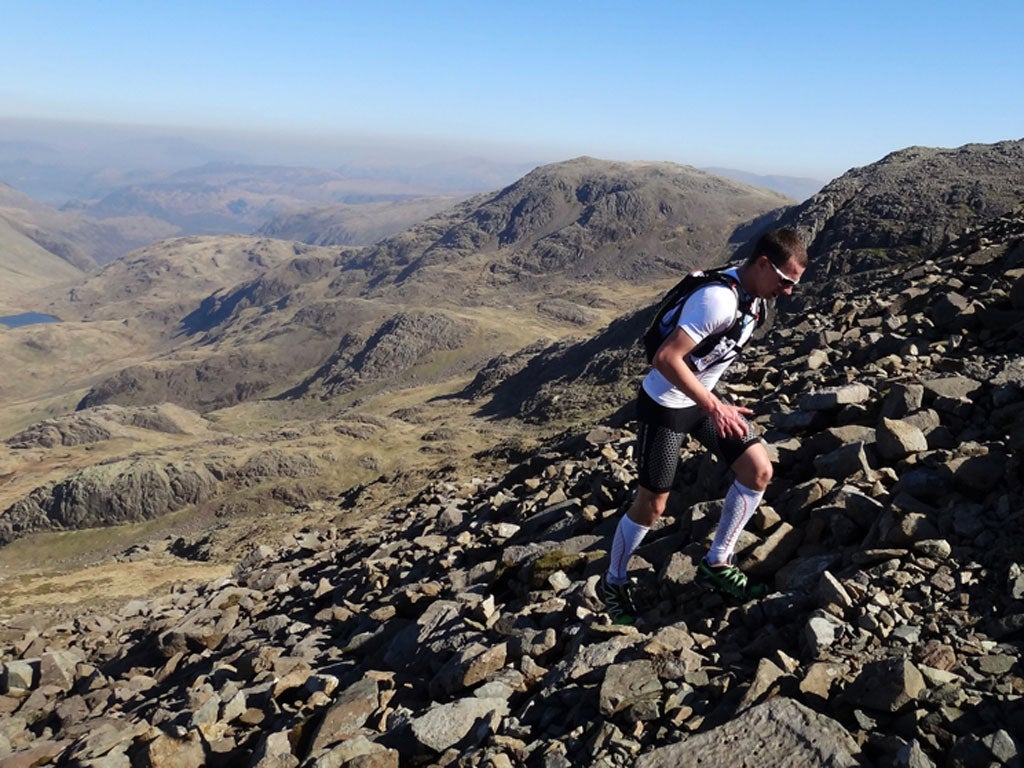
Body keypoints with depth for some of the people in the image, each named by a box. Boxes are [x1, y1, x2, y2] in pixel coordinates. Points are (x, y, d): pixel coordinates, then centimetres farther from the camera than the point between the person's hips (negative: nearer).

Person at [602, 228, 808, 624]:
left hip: (703, 397, 8)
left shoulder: (753, 297, -1)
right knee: (652, 504, 2)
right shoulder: (719, 300, -30)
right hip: (665, 403, -8)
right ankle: (614, 582, 25)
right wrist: (715, 407, -31)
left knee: (759, 470, 0)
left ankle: (716, 564, 15)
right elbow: (666, 358, -33)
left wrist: (715, 400, 20)